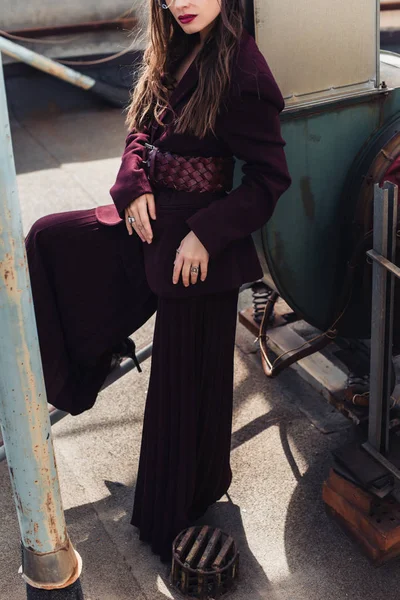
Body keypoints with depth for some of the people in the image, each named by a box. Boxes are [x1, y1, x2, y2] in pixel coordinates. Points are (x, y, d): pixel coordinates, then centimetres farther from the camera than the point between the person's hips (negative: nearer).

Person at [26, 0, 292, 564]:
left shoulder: (241, 71, -20)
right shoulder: (174, 55, 3)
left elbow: (269, 177, -19)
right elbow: (142, 132, 11)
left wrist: (205, 234, -22)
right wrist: (135, 186, -8)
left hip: (197, 239, -8)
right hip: (150, 215, 8)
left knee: (187, 373, 7)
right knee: (50, 235, 8)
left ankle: (181, 507, 29)